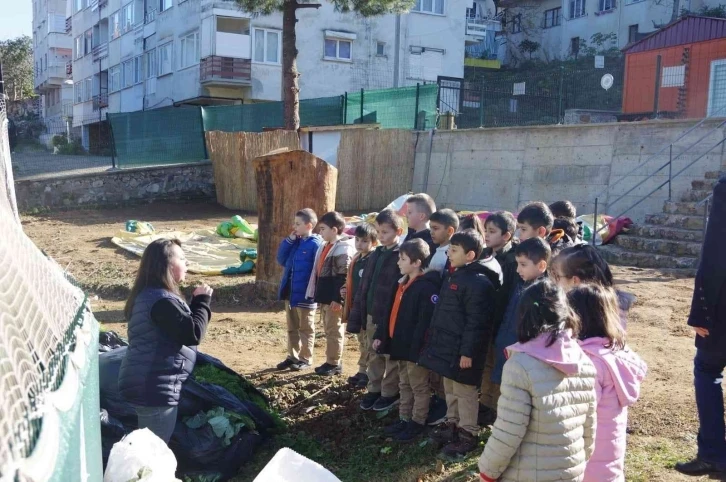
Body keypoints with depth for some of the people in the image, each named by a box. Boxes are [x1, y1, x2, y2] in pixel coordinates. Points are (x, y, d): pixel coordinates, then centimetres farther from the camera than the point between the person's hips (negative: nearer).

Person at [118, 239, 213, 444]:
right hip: (156, 388, -10)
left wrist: (197, 303, 6)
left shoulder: (148, 294, 12)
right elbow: (193, 333, -23)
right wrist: (203, 301, -10)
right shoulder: (162, 300, -21)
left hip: (146, 384, 10)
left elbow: (182, 324, 18)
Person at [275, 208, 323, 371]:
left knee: (306, 329, 7)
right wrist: (289, 241, -2)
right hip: (290, 293, 7)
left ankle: (305, 359, 17)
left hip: (305, 295, -7)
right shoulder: (294, 242, 8)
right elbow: (281, 260, 8)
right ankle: (292, 356, 27)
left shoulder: (316, 244, -14)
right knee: (292, 328, 17)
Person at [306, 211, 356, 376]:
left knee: (334, 331, -1)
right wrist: (316, 294, 18)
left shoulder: (343, 249, -15)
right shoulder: (325, 246, 15)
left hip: (334, 299, -10)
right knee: (329, 331, 15)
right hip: (324, 297, 10)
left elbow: (344, 277, -20)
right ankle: (331, 361, 24)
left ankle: (334, 363, 7)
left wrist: (338, 299, -22)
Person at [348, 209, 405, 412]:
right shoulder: (376, 254, 9)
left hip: (391, 317, -7)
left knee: (391, 357, 7)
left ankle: (390, 393, 20)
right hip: (372, 314, 7)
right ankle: (374, 389, 29)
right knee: (374, 355, 17)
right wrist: (356, 316, 8)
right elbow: (364, 288, 10)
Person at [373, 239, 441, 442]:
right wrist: (380, 335, 12)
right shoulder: (403, 283, 11)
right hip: (400, 345, 9)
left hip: (415, 348, -9)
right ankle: (404, 419, 30)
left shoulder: (427, 287, -19)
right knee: (404, 385, 19)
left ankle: (417, 423, 17)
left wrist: (417, 348, -25)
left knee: (419, 387, 6)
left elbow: (426, 322, -23)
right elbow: (392, 313, 16)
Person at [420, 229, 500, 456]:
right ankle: (452, 424, 35)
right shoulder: (455, 276, 11)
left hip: (462, 350, -10)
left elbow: (476, 323, -23)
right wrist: (434, 338, 20)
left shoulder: (478, 282, -20)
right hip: (448, 346, 10)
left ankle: (468, 434, 16)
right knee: (450, 389, 21)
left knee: (464, 392, 3)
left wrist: (468, 352, -23)